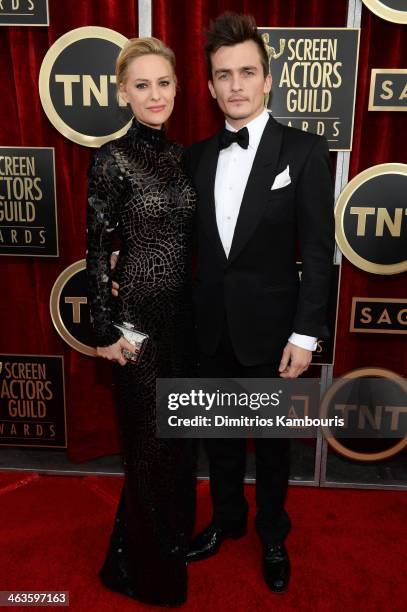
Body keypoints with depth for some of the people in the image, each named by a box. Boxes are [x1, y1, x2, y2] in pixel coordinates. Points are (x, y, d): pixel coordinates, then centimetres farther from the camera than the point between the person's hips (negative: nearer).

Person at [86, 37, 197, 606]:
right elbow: (97, 251, -12)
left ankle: (175, 534, 44)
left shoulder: (178, 154, 8)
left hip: (183, 311, 7)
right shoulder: (113, 159, -13)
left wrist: (199, 309, 15)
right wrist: (106, 331, -11)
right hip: (139, 314, -7)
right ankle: (142, 563, 33)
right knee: (150, 434, 7)